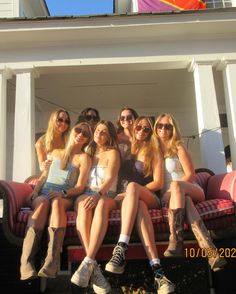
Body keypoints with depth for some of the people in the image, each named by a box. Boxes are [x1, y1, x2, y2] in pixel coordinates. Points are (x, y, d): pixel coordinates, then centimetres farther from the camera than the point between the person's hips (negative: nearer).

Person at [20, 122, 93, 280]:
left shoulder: (84, 158, 11)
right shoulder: (56, 152, 23)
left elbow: (80, 187, 0)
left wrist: (62, 193, -17)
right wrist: (35, 191, 3)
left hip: (65, 198, -2)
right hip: (42, 194, 2)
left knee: (56, 202, -39)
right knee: (44, 203, -36)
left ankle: (52, 263, -54)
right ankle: (26, 262, -50)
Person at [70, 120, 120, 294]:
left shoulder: (112, 153, 11)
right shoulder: (89, 152, 25)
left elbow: (110, 178, -6)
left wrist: (98, 194, -24)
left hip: (107, 197, -2)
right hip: (87, 195, 2)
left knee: (101, 203, -40)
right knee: (83, 203, -36)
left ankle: (88, 262, -47)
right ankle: (93, 268, -44)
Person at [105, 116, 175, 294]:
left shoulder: (154, 151, 11)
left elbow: (158, 182, 0)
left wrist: (131, 191, -11)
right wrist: (131, 194, 1)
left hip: (150, 197, -1)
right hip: (130, 198, 1)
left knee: (133, 186, -37)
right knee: (139, 205, -38)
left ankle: (121, 249, -49)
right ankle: (157, 269, -54)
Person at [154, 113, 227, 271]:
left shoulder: (178, 147, 5)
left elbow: (191, 175, -3)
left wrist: (171, 191, -15)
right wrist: (166, 194, -5)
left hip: (192, 190, -1)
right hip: (168, 197, 1)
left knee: (176, 185, -36)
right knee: (184, 199, -35)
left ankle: (176, 243, -47)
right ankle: (208, 249, -54)